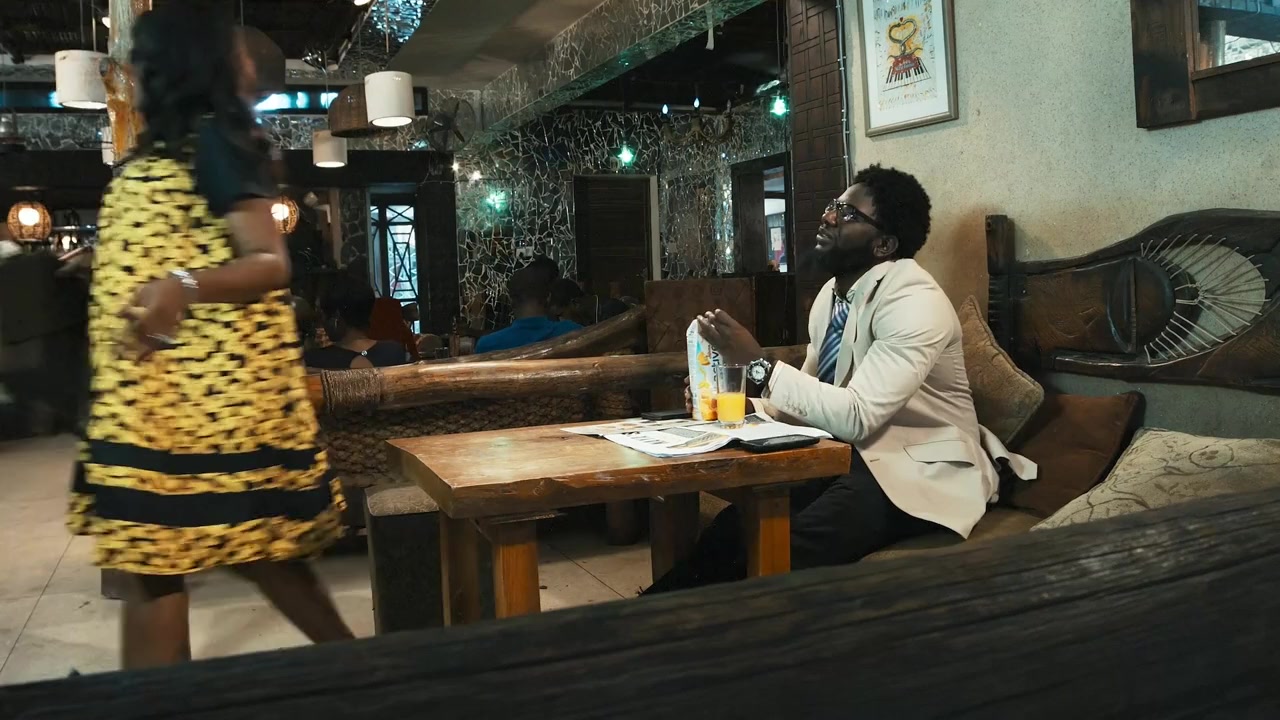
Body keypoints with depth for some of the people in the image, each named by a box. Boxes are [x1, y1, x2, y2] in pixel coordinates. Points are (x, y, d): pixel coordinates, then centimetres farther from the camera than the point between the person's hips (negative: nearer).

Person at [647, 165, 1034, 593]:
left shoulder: (914, 303, -20)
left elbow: (856, 417, -28)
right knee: (733, 527, -19)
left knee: (787, 552, -31)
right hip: (852, 455, 7)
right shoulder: (832, 294, 6)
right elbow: (812, 394, 11)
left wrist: (758, 365, -28)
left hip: (918, 470, -7)